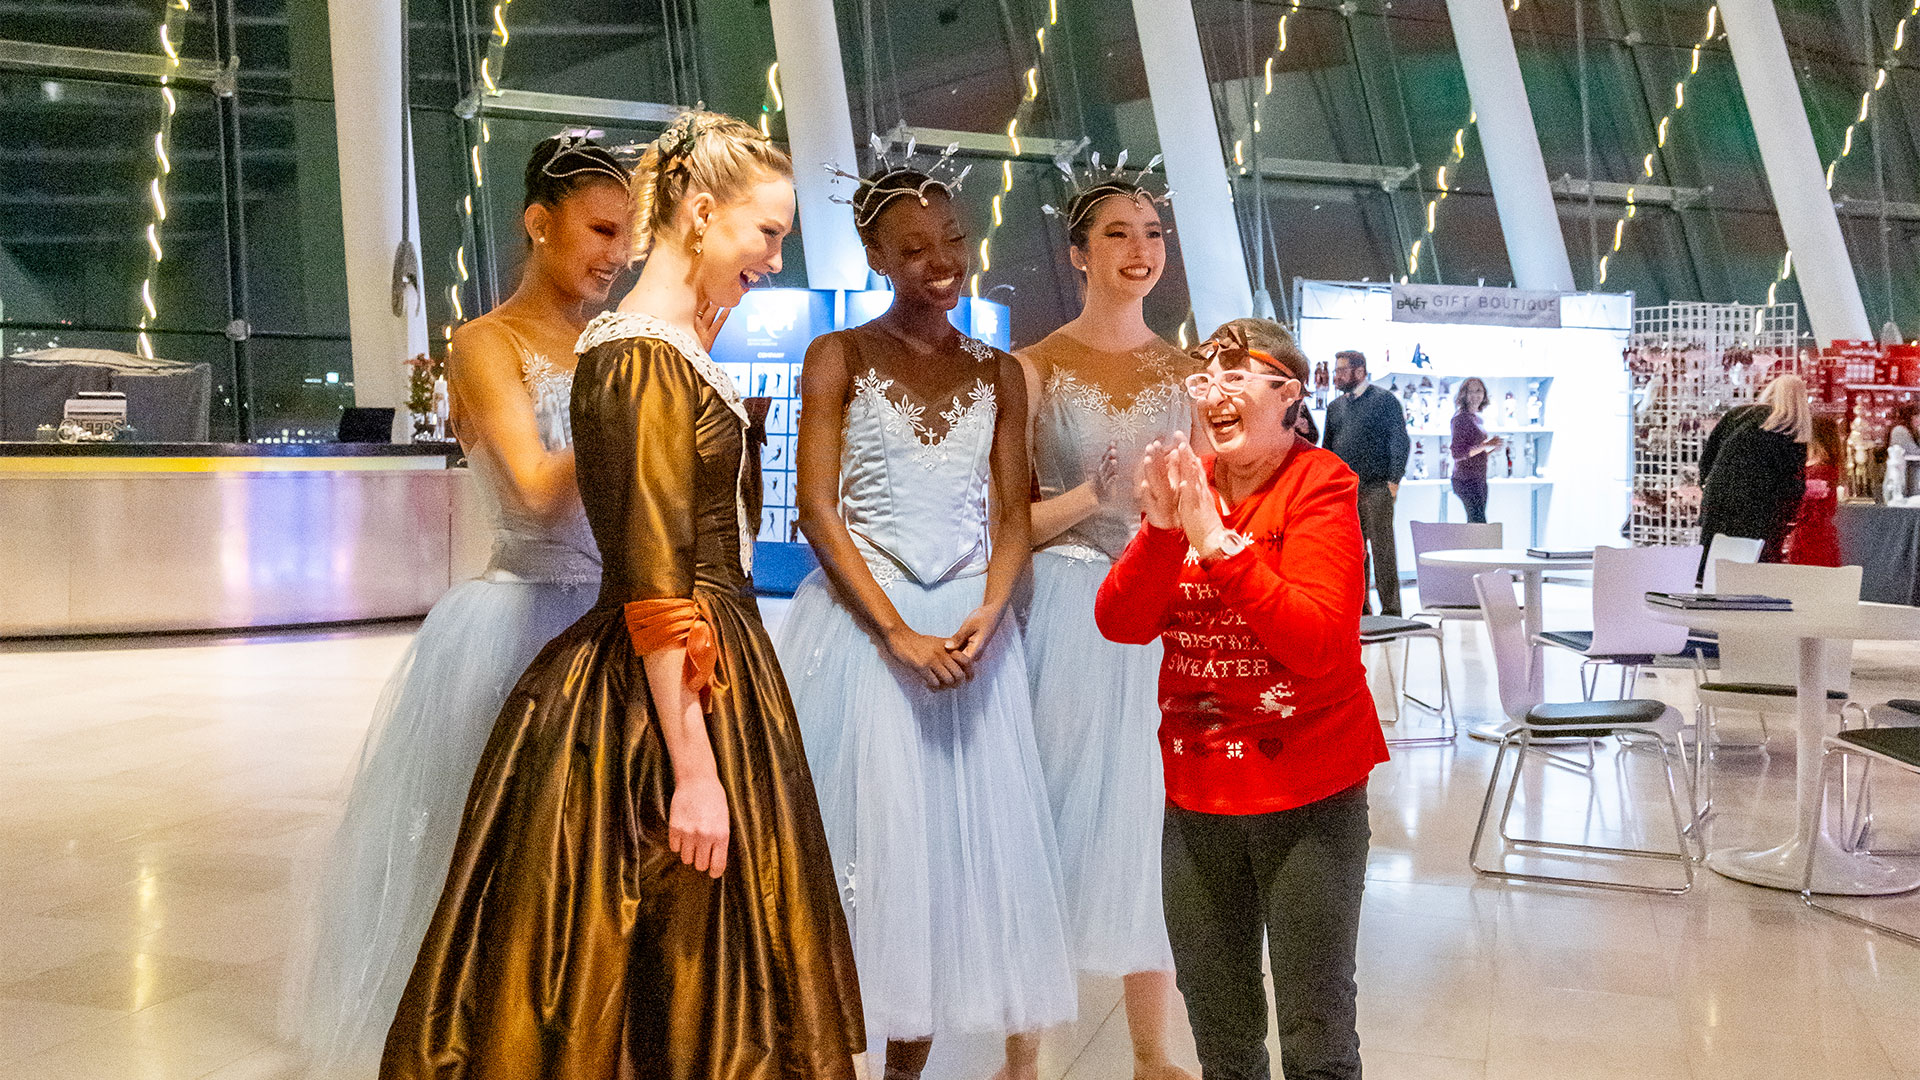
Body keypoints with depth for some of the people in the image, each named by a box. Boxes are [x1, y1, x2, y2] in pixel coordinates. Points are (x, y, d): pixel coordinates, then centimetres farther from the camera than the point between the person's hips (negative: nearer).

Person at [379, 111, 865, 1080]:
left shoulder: (676, 346, 12)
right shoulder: (646, 359, -16)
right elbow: (655, 589, -22)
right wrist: (693, 770, -23)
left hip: (710, 674, 10)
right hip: (663, 701, -10)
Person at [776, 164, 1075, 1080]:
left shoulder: (998, 373, 12)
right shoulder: (838, 357, 2)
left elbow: (1011, 515, 7)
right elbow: (818, 510, -6)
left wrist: (986, 617, -12)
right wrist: (898, 632, -15)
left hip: (970, 631, 3)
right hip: (860, 625, -3)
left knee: (956, 838, 5)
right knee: (863, 830, -2)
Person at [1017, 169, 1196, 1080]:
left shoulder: (1186, 371, 11)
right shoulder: (1034, 367, 1)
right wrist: (1086, 499, -18)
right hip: (1062, 612, -3)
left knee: (1151, 819, 4)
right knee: (1053, 812, 1)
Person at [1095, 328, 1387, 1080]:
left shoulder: (1319, 486, -10)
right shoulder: (1184, 481, 5)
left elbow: (1319, 643, -21)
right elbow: (1120, 623, -5)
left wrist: (1217, 538, -24)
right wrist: (1162, 529, -20)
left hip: (1308, 791, -5)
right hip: (1196, 791, 5)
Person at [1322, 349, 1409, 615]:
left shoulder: (1384, 399, -1)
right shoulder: (1335, 406, 17)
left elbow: (1400, 441, -5)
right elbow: (1327, 446, 21)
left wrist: (1394, 480, -12)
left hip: (1376, 488, -6)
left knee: (1382, 548, -5)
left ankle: (1391, 609, -1)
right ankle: (1358, 606, 13)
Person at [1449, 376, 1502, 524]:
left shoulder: (1475, 418, 16)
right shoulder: (1461, 418, -11)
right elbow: (1457, 454, -18)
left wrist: (1492, 448, 6)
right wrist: (1485, 445, -23)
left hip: (1479, 480, 9)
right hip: (1467, 480, -9)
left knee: (1474, 527, 7)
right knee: (1479, 524, -15)